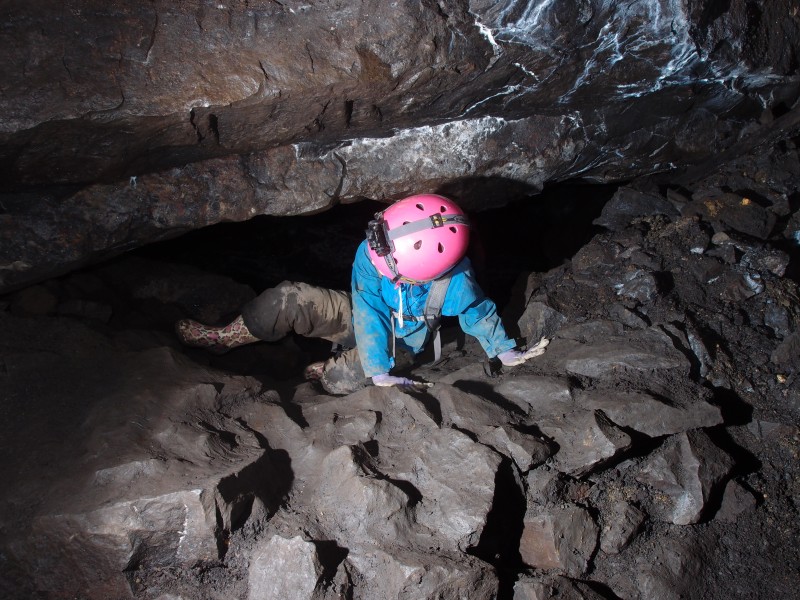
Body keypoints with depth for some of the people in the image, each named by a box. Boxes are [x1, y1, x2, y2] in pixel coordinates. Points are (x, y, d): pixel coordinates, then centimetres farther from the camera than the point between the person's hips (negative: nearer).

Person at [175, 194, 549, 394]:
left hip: (401, 343, -2)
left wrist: (506, 351, -8)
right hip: (360, 319, 2)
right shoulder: (370, 254, -31)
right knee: (289, 299, -23)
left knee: (348, 379, -34)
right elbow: (370, 316, -30)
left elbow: (478, 312, -13)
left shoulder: (454, 277, -33)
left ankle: (317, 375, 1)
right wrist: (378, 370, -35)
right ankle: (222, 339, -4)